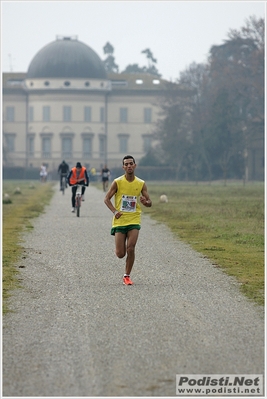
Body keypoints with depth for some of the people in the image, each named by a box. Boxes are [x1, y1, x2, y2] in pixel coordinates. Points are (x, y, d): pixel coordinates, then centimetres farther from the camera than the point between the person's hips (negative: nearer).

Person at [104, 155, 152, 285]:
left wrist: (146, 202, -16)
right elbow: (106, 199, 1)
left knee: (131, 249, -14)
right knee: (120, 254, -2)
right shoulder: (117, 182, -3)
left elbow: (149, 202, 9)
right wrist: (114, 211, -15)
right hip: (119, 221, -1)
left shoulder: (141, 184, 3)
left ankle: (127, 276, 2)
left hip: (134, 221, 1)